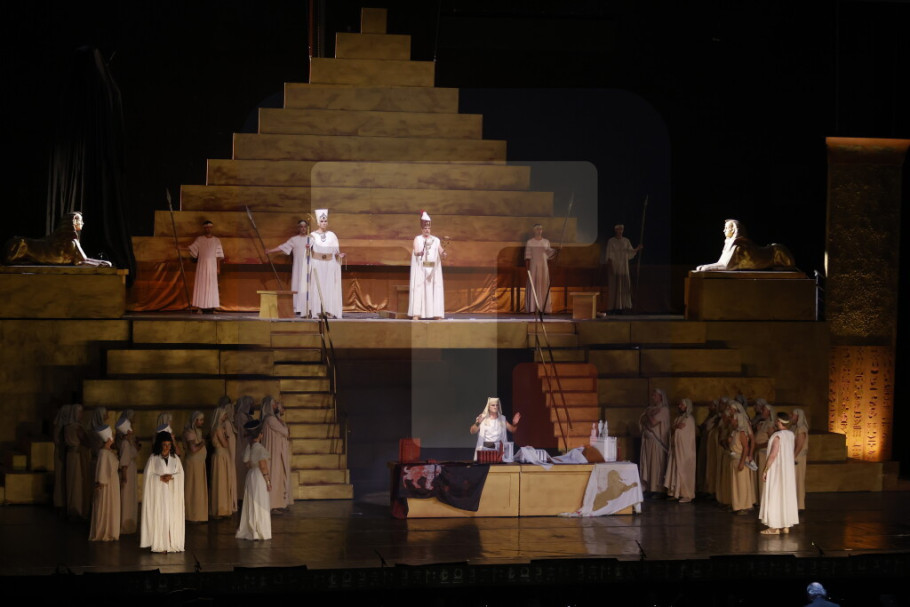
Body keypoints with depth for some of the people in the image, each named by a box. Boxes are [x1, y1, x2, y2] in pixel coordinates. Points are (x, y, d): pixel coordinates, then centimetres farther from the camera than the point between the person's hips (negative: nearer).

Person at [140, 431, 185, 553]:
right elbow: (148, 475, -2)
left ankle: (173, 543, 3)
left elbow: (180, 474, 7)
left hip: (173, 492, 3)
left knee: (173, 517, -1)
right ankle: (160, 544, -5)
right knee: (160, 516, -7)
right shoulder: (153, 458, -1)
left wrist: (171, 477, -11)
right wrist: (160, 478, -15)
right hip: (158, 492, -3)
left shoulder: (175, 458, 8)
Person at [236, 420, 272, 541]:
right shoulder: (260, 448, -17)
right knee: (260, 504, -2)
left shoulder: (248, 447, 5)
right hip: (260, 477, -7)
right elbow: (263, 466, -17)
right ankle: (260, 531, 1)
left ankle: (249, 529, 18)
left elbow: (247, 464, 11)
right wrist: (268, 481, -11)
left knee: (251, 504, 13)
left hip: (250, 475, 7)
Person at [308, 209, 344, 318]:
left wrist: (340, 255, -12)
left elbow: (336, 251, 8)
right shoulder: (313, 235, 2)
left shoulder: (332, 235, 7)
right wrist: (308, 248, -26)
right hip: (316, 264, -2)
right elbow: (310, 250, -5)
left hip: (329, 265, 2)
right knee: (316, 287, -6)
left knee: (330, 287, -4)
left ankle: (329, 311, -4)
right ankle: (317, 311, -7)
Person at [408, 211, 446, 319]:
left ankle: (436, 315, -4)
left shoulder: (436, 240, 12)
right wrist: (420, 252, -36)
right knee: (418, 289, -10)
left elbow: (443, 256, 6)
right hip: (420, 269, -3)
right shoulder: (417, 239, 4)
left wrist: (443, 253, -17)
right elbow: (416, 252, -14)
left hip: (433, 269, 3)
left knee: (435, 289, -3)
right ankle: (416, 314, -15)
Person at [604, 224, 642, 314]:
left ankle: (621, 307, 4)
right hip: (613, 266, -4)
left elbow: (630, 253, 6)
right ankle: (612, 307, -4)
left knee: (623, 286, 0)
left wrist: (637, 249, -11)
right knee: (613, 286, -6)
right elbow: (609, 256, -8)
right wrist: (610, 267, -16)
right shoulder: (611, 241, -5)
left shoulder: (626, 241, 9)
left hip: (623, 267, 4)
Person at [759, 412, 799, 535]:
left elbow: (773, 455, -22)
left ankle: (775, 527, -2)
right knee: (786, 497, 12)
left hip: (776, 470, -8)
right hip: (788, 470, 8)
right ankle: (786, 526, 16)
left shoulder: (777, 436, -18)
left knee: (774, 497, -2)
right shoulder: (791, 435, 5)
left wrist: (765, 470, -17)